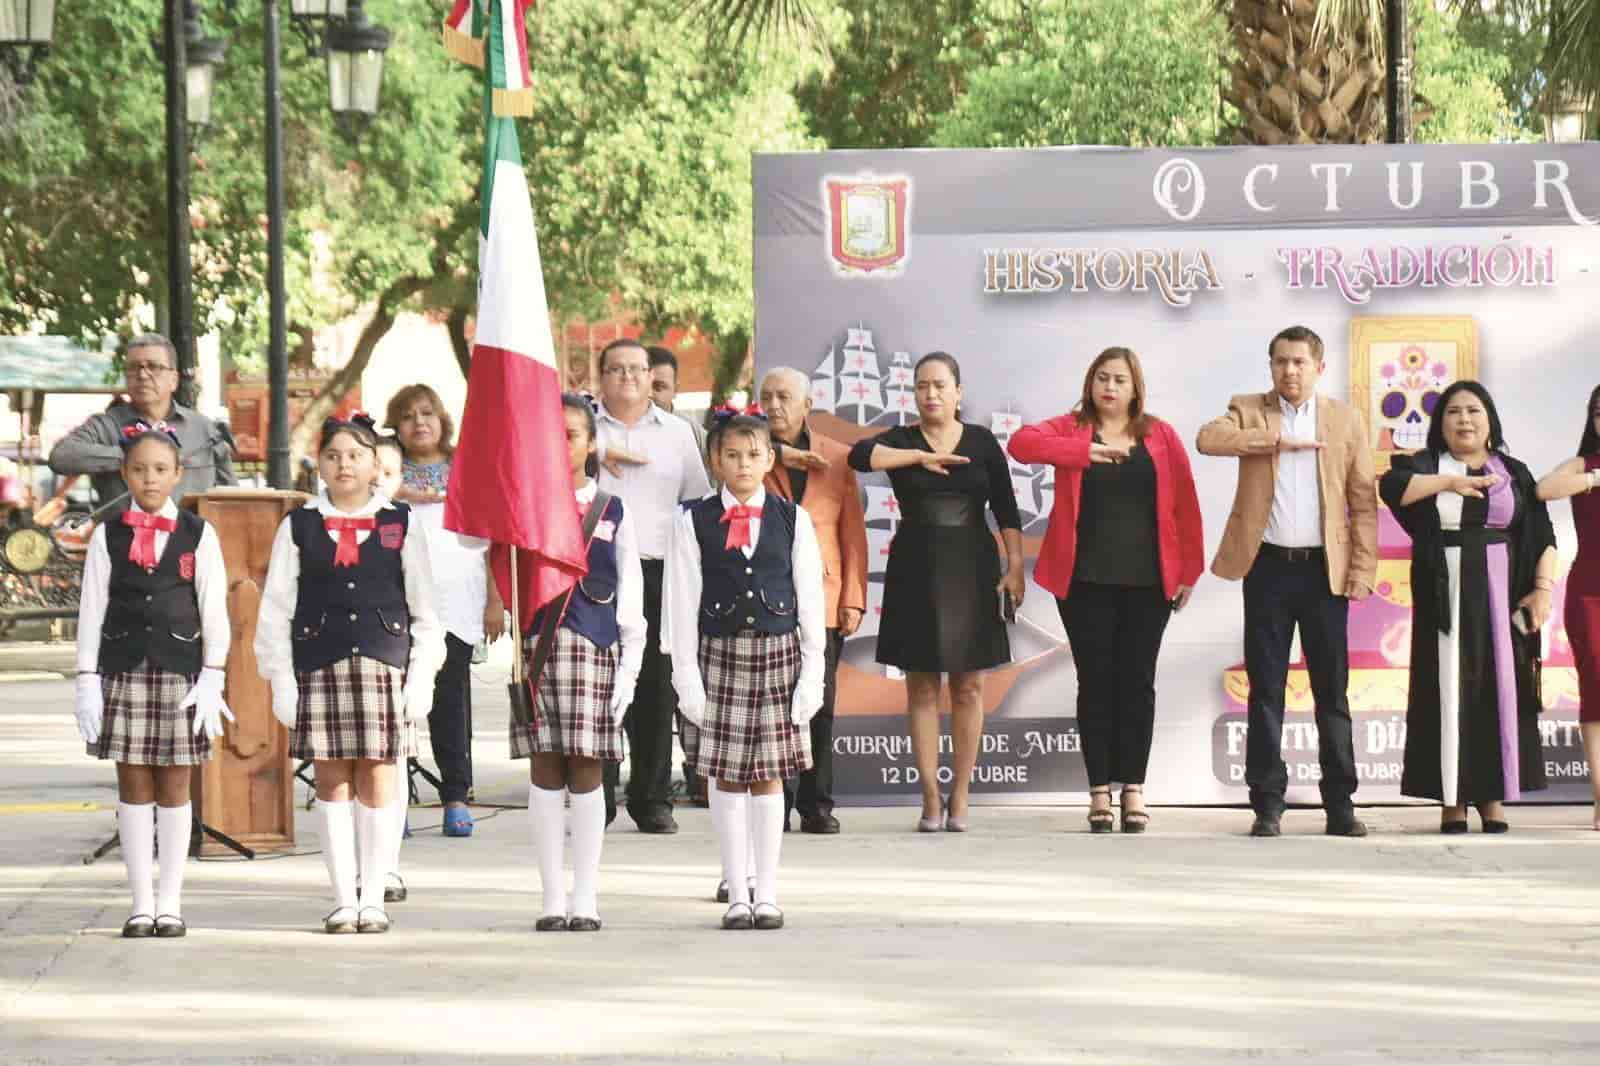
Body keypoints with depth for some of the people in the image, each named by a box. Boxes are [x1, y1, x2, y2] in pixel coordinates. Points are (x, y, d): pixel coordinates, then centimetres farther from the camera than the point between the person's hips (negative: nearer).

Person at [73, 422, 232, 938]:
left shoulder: (198, 535, 3)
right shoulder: (107, 537, 5)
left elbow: (215, 610, 2)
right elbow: (91, 610, 4)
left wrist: (212, 677, -6)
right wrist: (87, 679, -2)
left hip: (180, 671, -1)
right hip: (123, 671, 1)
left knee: (174, 786, 2)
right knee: (133, 784, 2)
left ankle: (170, 903, 8)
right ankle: (141, 903, 7)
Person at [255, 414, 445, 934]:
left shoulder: (400, 524, 7)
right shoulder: (299, 526, 7)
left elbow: (425, 607, 7)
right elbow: (275, 609, 7)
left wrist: (421, 675, 0)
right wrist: (281, 679, 0)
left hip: (384, 662, 0)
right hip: (319, 666, 0)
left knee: (378, 782, -1)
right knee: (332, 781, 2)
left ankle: (374, 899, 5)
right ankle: (343, 899, 7)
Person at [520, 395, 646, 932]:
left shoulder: (612, 512, 9)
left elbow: (630, 597, 8)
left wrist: (629, 667, 2)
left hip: (594, 646, 0)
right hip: (536, 643, 0)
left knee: (586, 768, -1)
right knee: (544, 767, -1)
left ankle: (585, 897, 4)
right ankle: (553, 896, 4)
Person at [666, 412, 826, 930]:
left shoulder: (792, 519, 4)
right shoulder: (694, 522, 1)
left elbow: (811, 599, 4)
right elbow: (682, 603, 0)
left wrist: (812, 674, 0)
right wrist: (687, 676, -5)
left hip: (778, 653, 1)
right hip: (720, 653, 0)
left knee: (768, 774, 4)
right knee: (728, 775, 2)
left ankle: (767, 894, 9)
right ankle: (736, 895, 8)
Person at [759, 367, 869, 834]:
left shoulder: (838, 458, 11)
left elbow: (853, 532, 10)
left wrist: (853, 599, 2)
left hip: (822, 600, 1)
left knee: (819, 704, -1)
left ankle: (816, 804, 7)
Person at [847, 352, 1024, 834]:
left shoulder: (983, 442, 5)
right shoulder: (900, 441, 3)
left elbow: (1006, 510, 3)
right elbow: (860, 454, -18)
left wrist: (1015, 567, -5)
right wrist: (921, 457, -21)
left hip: (972, 572, 0)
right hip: (916, 573, 0)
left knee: (969, 687, 1)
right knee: (921, 688, -1)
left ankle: (959, 799, 6)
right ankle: (931, 799, 1)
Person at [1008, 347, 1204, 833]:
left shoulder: (1160, 436, 6)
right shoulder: (1071, 429, 3)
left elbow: (1184, 503, 5)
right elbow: (1021, 443, -15)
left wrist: (1189, 570, 1)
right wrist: (1086, 451, -24)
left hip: (1146, 582, 1)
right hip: (1085, 580, -1)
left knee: (1136, 682, 4)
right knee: (1096, 682, 2)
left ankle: (1134, 788, 9)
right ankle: (1100, 791, 5)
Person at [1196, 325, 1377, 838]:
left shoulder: (1345, 420, 7)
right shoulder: (1249, 410, 7)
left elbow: (1364, 501, 4)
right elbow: (1208, 438, -15)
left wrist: (1363, 570, -4)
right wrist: (1276, 438, -19)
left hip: (1326, 569, 0)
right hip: (1268, 566, 0)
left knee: (1332, 690, 2)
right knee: (1266, 688, 1)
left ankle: (1340, 804, 6)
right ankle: (1268, 804, 4)